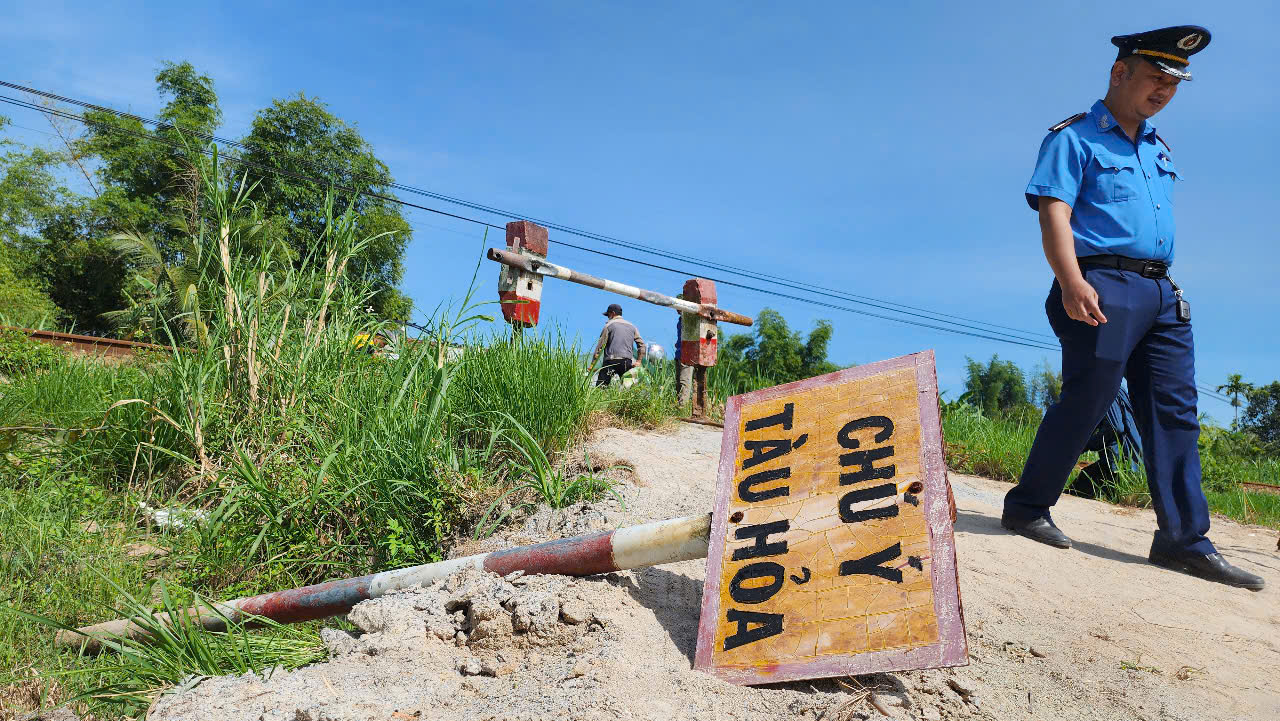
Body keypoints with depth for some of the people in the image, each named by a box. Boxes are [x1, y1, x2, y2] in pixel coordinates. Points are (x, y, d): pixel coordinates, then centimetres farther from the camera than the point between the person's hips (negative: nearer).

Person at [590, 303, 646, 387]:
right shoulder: (632, 326, 17)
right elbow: (641, 344, 13)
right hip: (627, 362, 5)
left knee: (600, 386, -7)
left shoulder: (609, 325, 3)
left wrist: (593, 363, 0)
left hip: (611, 361, -4)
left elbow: (600, 345, -1)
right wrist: (639, 361, 15)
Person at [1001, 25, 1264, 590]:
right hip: (1103, 285, -8)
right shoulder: (1074, 138, 1)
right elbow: (1055, 213, -12)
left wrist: (1167, 288, 18)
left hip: (1161, 291, 8)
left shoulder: (1157, 149, 25)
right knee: (1086, 402, -10)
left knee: (1175, 410, 2)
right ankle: (1027, 507, 5)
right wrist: (1072, 282, -25)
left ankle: (1184, 540, 5)